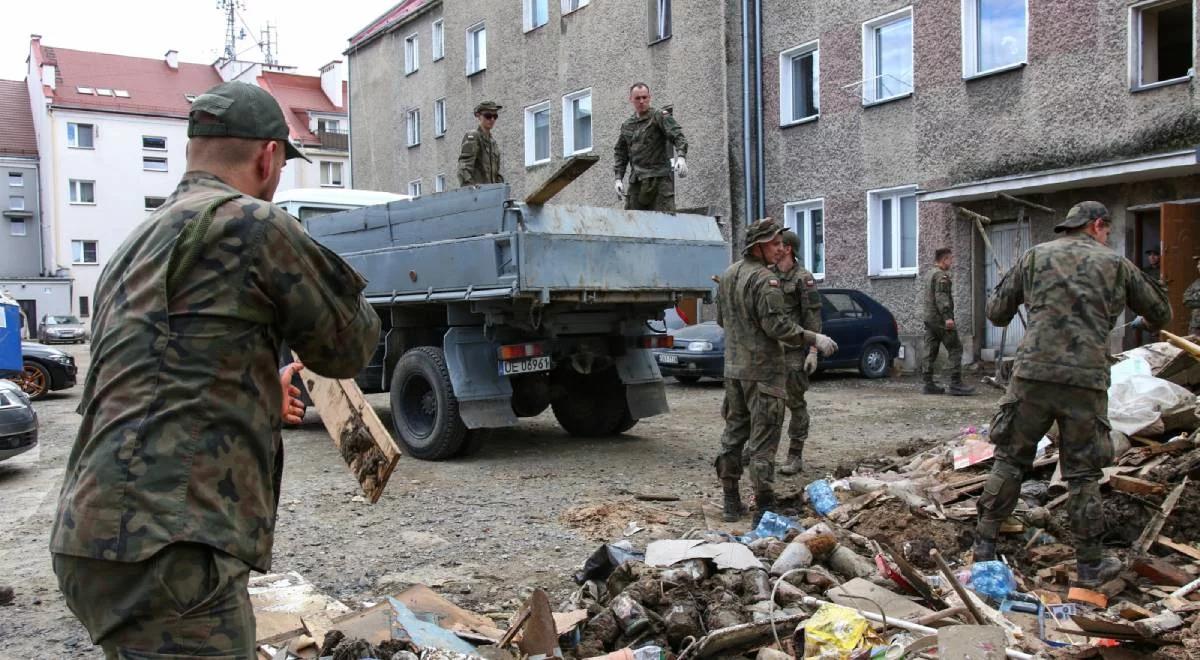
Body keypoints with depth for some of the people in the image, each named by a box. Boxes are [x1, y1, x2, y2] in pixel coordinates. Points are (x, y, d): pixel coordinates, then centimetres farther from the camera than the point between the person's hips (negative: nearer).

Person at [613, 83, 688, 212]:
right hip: (636, 182, 5)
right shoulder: (627, 126, 19)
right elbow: (620, 152, 21)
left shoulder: (660, 116, 2)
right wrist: (618, 178, 9)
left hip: (659, 178, -5)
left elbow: (678, 136, -10)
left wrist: (681, 157, -28)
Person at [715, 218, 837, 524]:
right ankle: (763, 506, 0)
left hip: (733, 367, 8)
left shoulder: (727, 275, 10)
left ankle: (731, 501, 22)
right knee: (763, 438, -3)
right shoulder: (765, 279, -17)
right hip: (762, 370, -8)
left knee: (734, 431, 15)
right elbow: (777, 325, -22)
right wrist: (815, 339, -15)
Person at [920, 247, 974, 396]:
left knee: (930, 351, 7)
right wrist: (947, 317, -24)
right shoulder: (941, 275, -9)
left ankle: (929, 384, 7)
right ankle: (956, 384, -10)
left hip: (928, 318, 9)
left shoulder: (927, 274, 19)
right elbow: (941, 297, -19)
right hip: (941, 319, -9)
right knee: (955, 350, -6)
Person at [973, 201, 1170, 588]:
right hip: (1086, 379, -1)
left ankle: (984, 548, 13)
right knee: (1083, 474, 8)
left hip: (1033, 373, 1)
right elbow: (1161, 315, 21)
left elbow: (996, 312, 12)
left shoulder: (1036, 256, 11)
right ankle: (1090, 566, 17)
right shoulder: (1116, 264, 11)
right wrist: (1151, 321, 45)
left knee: (1010, 461, 9)